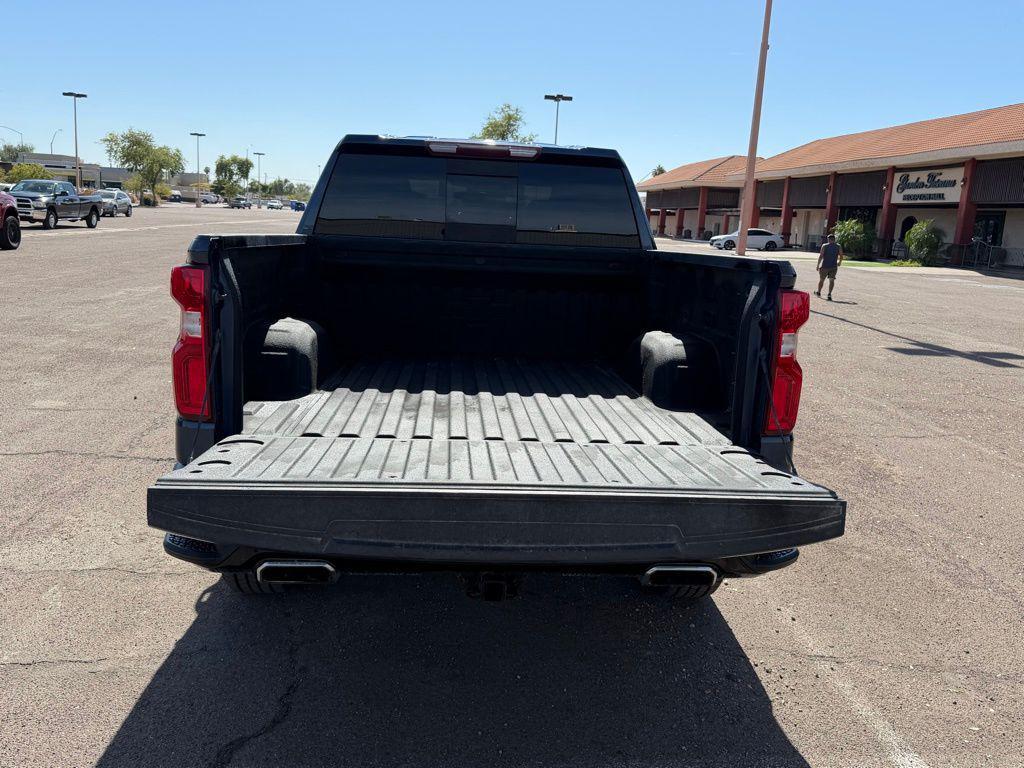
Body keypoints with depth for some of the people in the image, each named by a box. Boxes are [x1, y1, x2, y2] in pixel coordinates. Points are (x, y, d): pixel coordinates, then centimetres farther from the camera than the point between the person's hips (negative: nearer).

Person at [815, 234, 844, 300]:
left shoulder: (824, 246, -2)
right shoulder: (838, 246, 3)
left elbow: (821, 256, -8)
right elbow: (841, 256, 3)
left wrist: (818, 265, -6)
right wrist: (839, 262, 22)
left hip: (825, 266, -1)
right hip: (834, 266, 1)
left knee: (821, 279, 13)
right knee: (831, 280, 2)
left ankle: (818, 292, 29)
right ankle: (829, 294, -13)